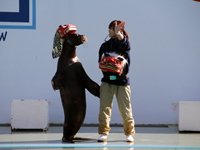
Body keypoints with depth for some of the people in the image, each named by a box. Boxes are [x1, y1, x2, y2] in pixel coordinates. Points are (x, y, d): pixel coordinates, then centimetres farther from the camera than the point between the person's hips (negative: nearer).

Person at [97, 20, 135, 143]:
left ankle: (129, 133, 13)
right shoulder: (105, 45, 16)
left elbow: (123, 42, -24)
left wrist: (118, 33, -45)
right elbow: (100, 61, 15)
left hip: (122, 81, -4)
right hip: (107, 80, 4)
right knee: (104, 107, -2)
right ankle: (104, 133, 7)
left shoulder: (124, 42, 1)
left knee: (125, 109, -1)